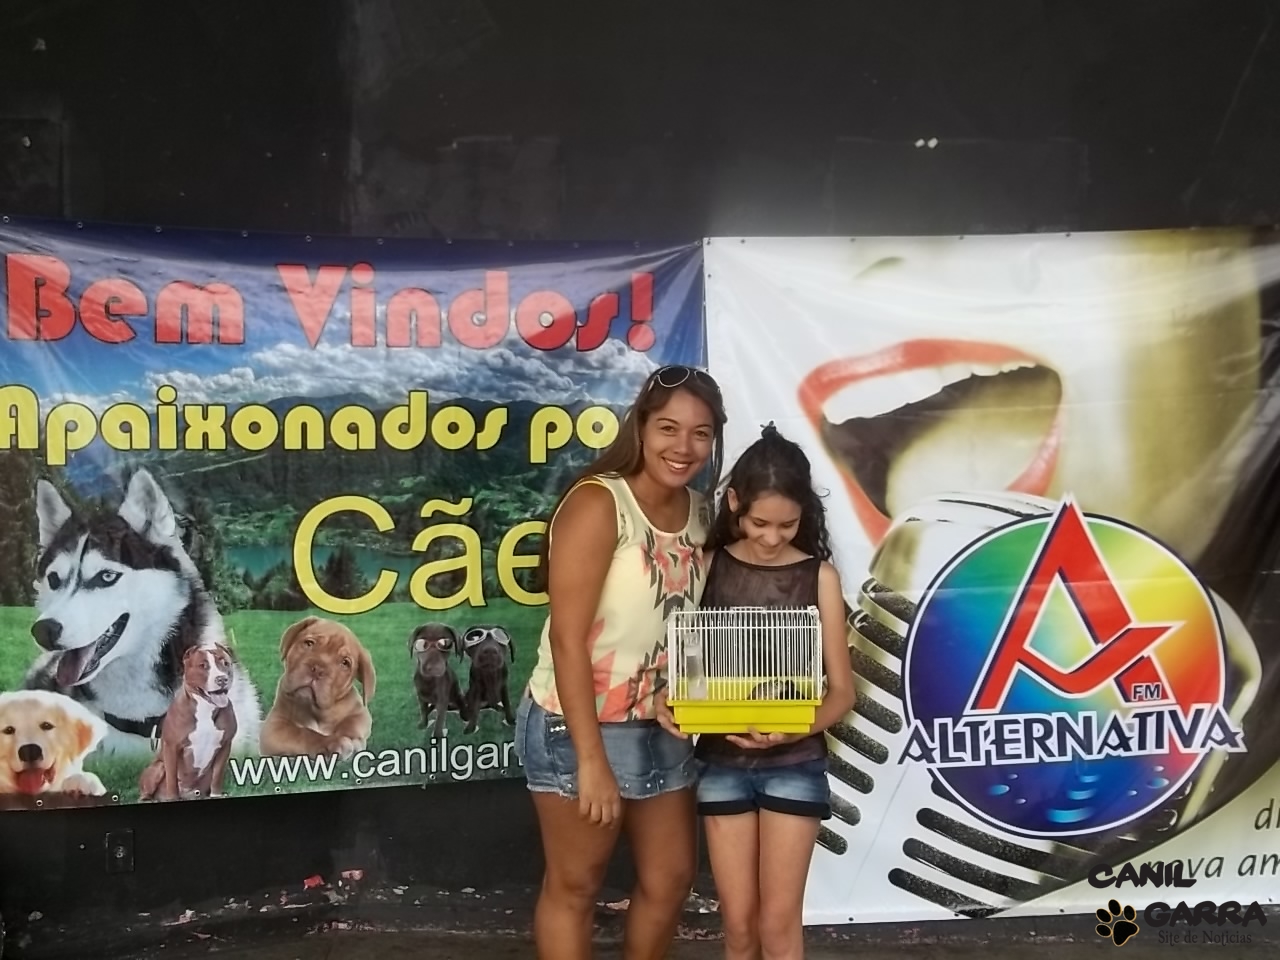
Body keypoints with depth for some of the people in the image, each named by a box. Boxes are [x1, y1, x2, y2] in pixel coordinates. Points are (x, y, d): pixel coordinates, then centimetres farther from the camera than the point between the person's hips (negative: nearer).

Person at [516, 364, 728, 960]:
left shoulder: (702, 513, 2)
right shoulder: (598, 503, -19)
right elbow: (566, 638, -22)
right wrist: (591, 757, -23)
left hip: (661, 728, 7)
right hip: (580, 726, -7)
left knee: (671, 879, 18)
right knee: (575, 886, 10)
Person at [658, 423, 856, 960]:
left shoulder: (818, 575, -5)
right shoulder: (709, 566, -1)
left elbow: (842, 689, -4)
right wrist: (667, 699, -18)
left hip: (795, 764, -1)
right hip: (721, 761, 2)